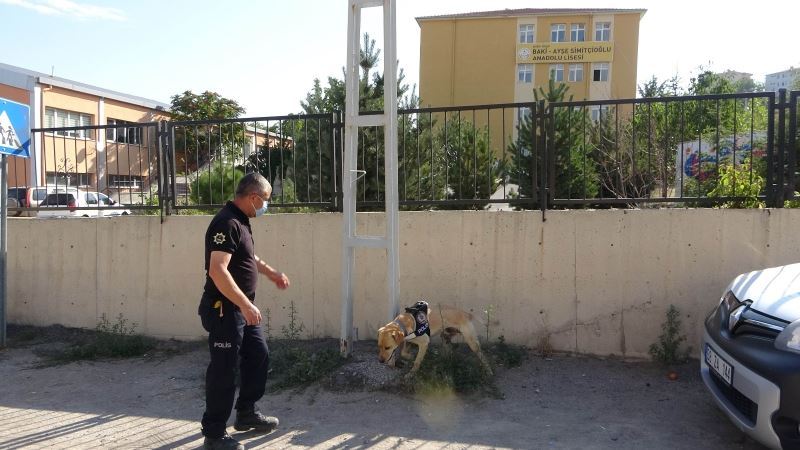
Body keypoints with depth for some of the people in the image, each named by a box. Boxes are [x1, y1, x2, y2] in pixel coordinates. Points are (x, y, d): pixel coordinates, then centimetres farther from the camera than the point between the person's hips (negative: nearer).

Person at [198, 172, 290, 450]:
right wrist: (245, 304, -31)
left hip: (241, 308, 10)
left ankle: (246, 414, 33)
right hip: (224, 309, -10)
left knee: (258, 357, 17)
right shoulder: (227, 223, -21)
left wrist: (271, 273, 30)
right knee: (224, 370, -1)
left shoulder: (241, 221, 11)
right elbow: (217, 270, -30)